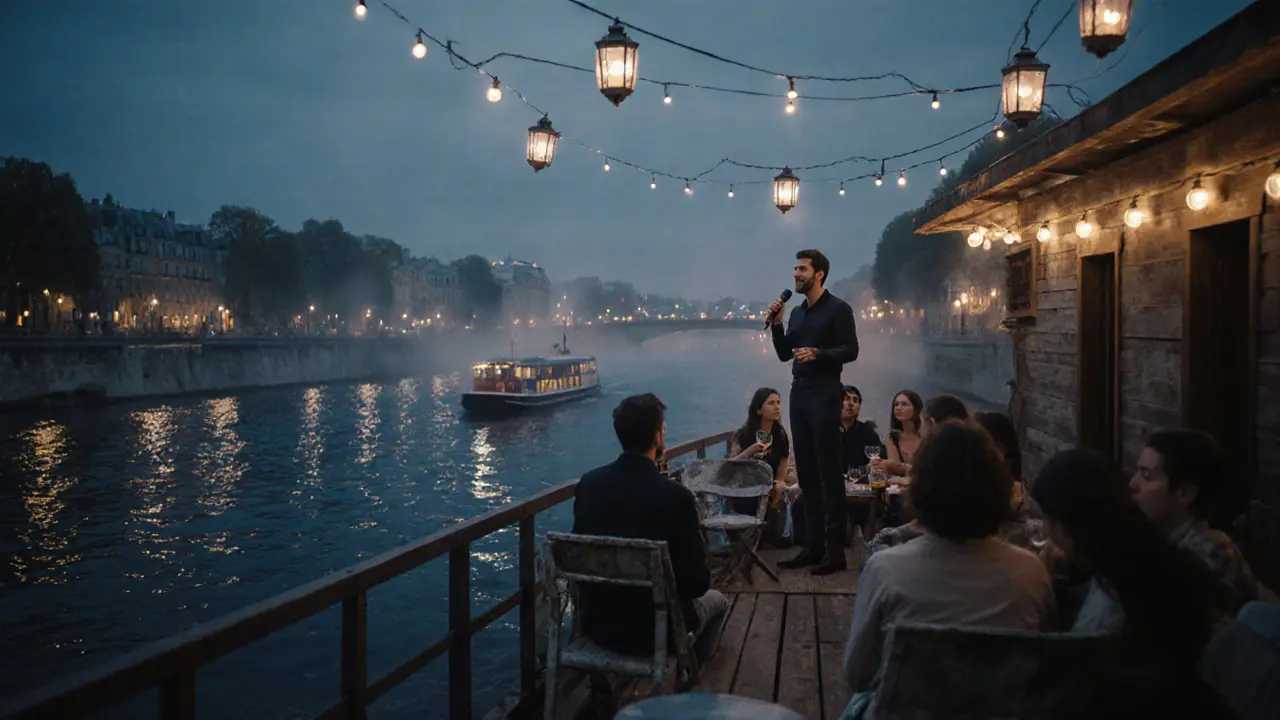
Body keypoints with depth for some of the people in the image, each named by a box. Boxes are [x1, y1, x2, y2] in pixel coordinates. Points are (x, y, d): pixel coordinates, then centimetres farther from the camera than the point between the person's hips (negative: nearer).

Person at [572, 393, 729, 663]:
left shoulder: (588, 483, -9)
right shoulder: (676, 496, -24)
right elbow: (697, 582, -16)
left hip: (595, 622, 5)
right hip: (652, 629, -5)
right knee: (717, 601, 28)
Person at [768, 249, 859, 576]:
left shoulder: (837, 309, -5)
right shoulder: (797, 312, 15)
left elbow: (851, 351, -10)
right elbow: (784, 354, 15)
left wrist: (817, 354, -23)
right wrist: (776, 323, 3)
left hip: (825, 395, -7)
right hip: (799, 394, 7)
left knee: (829, 472, -6)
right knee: (806, 472, 9)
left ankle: (835, 551, -1)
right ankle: (814, 544, 16)